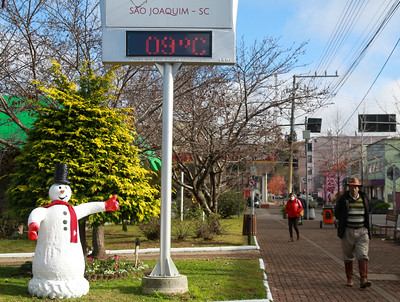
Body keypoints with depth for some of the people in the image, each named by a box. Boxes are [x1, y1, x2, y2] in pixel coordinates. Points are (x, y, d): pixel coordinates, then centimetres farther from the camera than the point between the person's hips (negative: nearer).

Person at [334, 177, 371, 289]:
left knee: (363, 256, -10)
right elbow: (337, 213, 13)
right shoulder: (343, 199, -1)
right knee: (348, 257, 7)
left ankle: (363, 280, -15)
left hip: (362, 231, 1)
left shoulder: (365, 198, 5)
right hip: (348, 231, -1)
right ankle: (349, 279, 19)